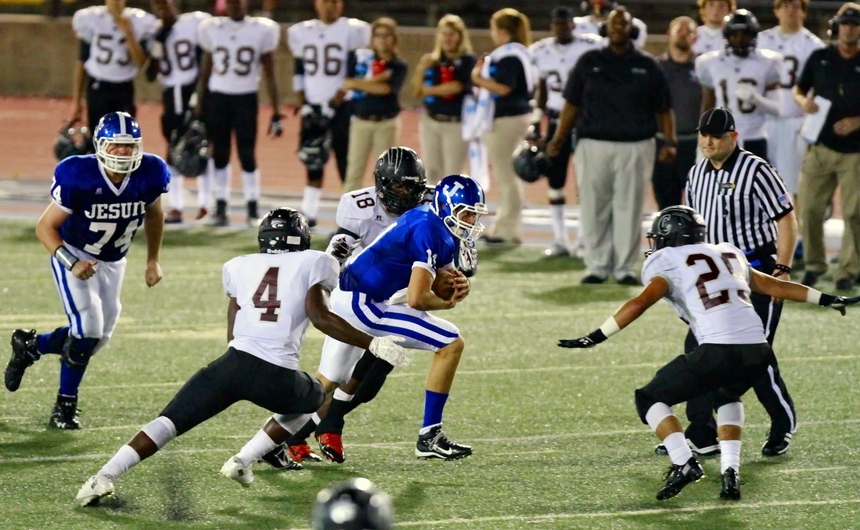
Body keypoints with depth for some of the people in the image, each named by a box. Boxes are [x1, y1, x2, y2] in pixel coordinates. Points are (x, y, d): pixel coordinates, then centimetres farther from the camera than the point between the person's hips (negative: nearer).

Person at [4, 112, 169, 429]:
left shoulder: (149, 175, -18)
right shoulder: (79, 177, -30)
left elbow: (154, 214, 6)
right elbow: (45, 227, -21)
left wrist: (153, 260, 11)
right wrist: (72, 263, -35)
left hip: (112, 262, 5)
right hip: (74, 254, -5)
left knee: (97, 338, 8)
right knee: (87, 330, -18)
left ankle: (29, 346, 33)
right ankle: (64, 407, 2)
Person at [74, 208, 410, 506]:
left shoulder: (240, 267, 20)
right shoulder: (313, 263, 11)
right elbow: (319, 317, -3)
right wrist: (373, 344, 0)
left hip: (235, 361, 2)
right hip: (278, 377, -2)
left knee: (169, 422, 4)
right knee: (312, 399, 31)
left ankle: (106, 476, -17)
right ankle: (244, 461, 17)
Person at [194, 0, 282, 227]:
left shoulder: (261, 31, -2)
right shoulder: (212, 30, 3)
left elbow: (269, 74, 2)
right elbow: (204, 72, 9)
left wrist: (276, 113, 0)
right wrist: (199, 110, 7)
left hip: (245, 98, -2)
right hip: (217, 97, 2)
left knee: (247, 154, -4)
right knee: (220, 154, 3)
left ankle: (253, 209, 3)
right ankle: (220, 208, 7)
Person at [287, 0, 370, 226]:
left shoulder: (352, 31, -4)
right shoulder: (302, 32, 11)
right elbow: (299, 71, 15)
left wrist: (336, 101, -13)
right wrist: (301, 103, 5)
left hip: (341, 106, -4)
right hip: (312, 106, 4)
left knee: (347, 163, -4)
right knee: (313, 162, 6)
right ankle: (308, 213, 11)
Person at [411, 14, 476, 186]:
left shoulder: (467, 60, -6)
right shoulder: (431, 60, 8)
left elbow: (456, 87, -17)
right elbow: (417, 91, 5)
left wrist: (429, 90, -4)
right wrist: (421, 69, -11)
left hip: (456, 124, -5)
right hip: (430, 122, 5)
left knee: (452, 175, -4)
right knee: (432, 172, 10)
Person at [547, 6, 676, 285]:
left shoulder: (647, 66, 8)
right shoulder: (589, 62, 9)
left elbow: (663, 108, 8)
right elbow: (572, 103, 9)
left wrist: (669, 141, -4)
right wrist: (559, 137, 0)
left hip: (635, 146, 0)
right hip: (593, 144, 1)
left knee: (629, 208, 0)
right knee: (594, 208, 1)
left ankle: (624, 267, 6)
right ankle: (597, 266, 7)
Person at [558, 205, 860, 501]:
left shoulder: (667, 264, 10)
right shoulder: (729, 255, 27)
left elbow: (639, 304, -5)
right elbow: (776, 287, 32)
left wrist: (595, 338, -6)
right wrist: (828, 301, 42)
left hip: (718, 351, -6)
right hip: (758, 351, 6)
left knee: (650, 400, 13)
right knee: (727, 397, 36)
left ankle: (684, 463, -7)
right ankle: (730, 472, 17)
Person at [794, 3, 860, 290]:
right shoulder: (819, 59, 5)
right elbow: (798, 90, 13)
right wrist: (803, 101, -10)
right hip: (820, 146, 2)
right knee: (809, 208, 1)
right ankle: (814, 264, 17)